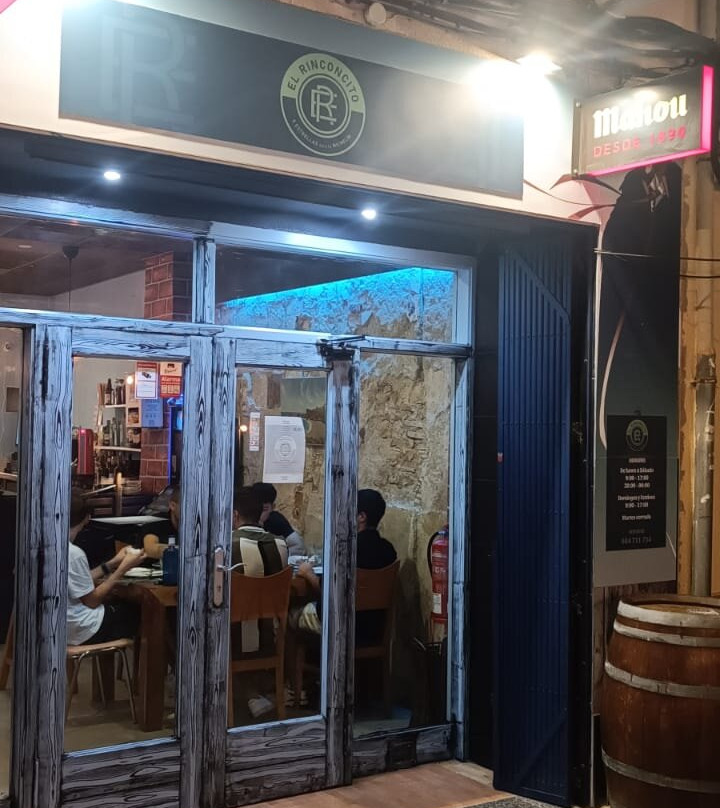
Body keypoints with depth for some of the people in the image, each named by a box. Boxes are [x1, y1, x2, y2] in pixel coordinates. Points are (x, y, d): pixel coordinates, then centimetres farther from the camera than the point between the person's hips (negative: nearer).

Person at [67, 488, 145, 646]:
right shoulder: (73, 553, -25)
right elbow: (92, 601, -18)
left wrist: (112, 564, 5)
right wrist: (123, 568, -11)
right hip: (78, 632, -8)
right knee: (135, 611, 12)